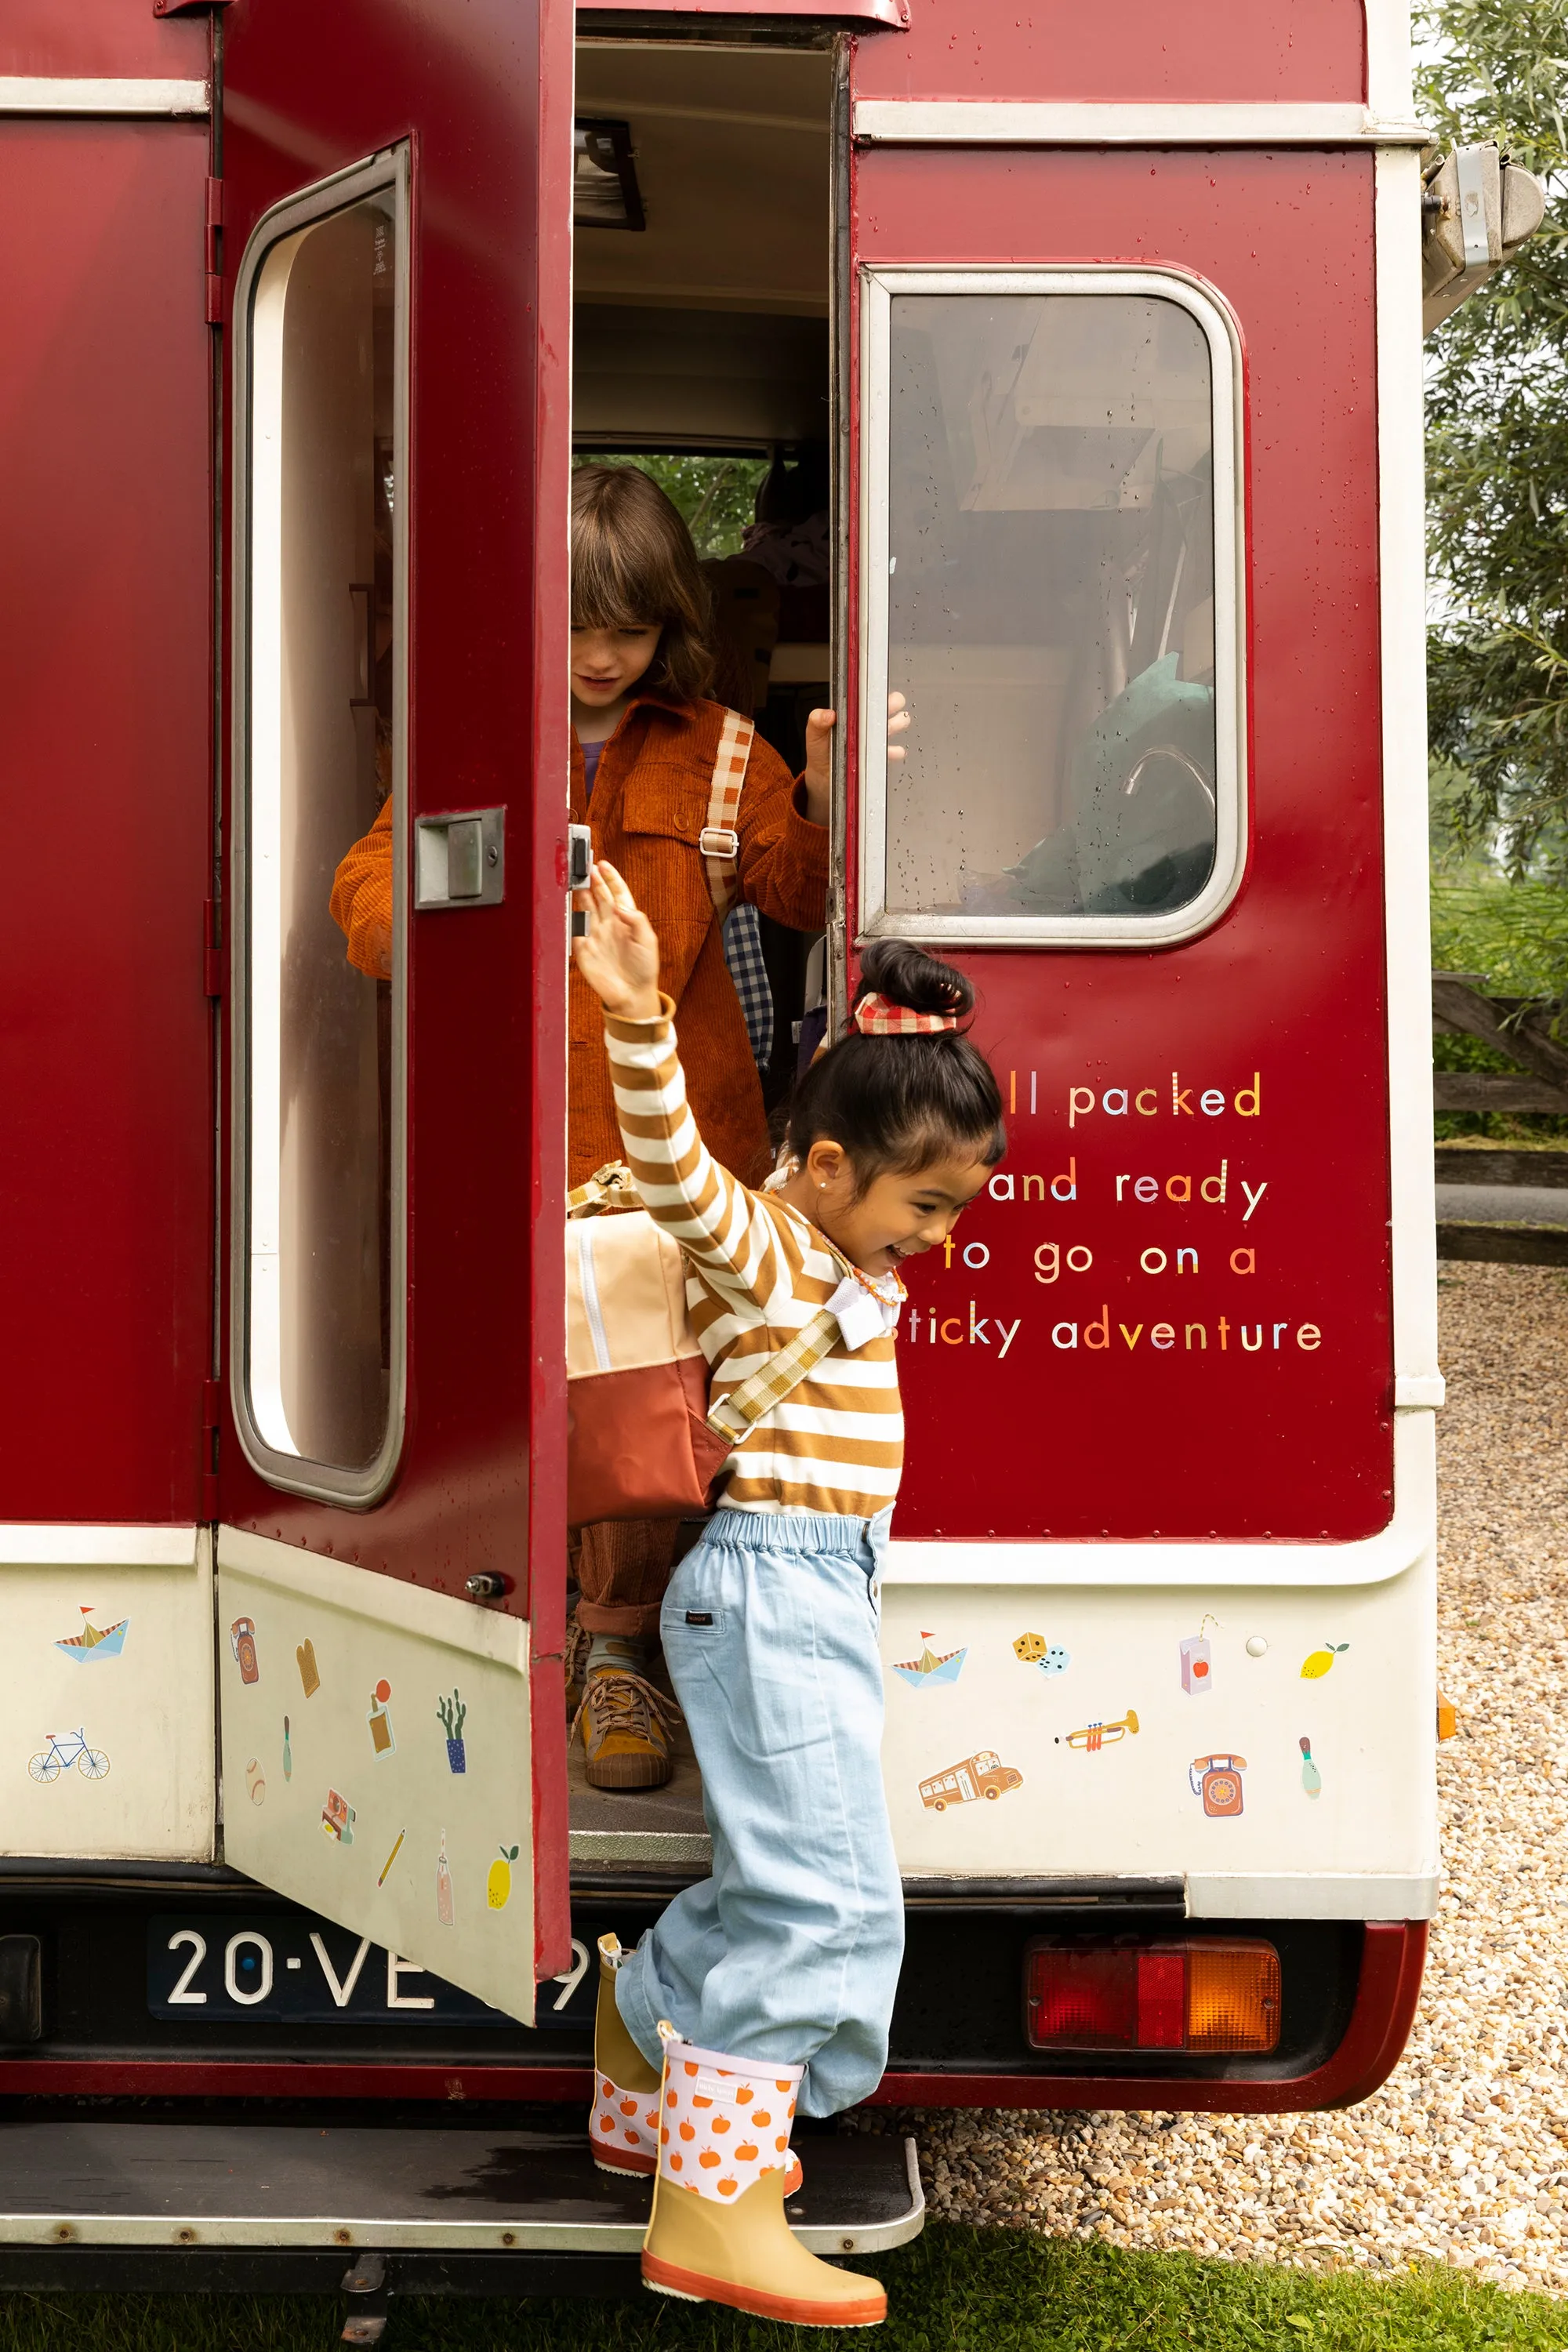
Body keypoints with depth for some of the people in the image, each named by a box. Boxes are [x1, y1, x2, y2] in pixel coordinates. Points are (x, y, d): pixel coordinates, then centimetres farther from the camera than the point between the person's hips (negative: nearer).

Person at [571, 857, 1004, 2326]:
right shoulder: (760, 1249, -14)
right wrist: (639, 1024, -50)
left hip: (820, 1594, 10)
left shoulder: (848, 1267, 14)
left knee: (782, 1885, 18)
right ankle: (710, 2214, -5)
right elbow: (679, 1173, -35)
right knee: (825, 1896, -10)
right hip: (770, 1586, -10)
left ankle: (641, 2081, 35)